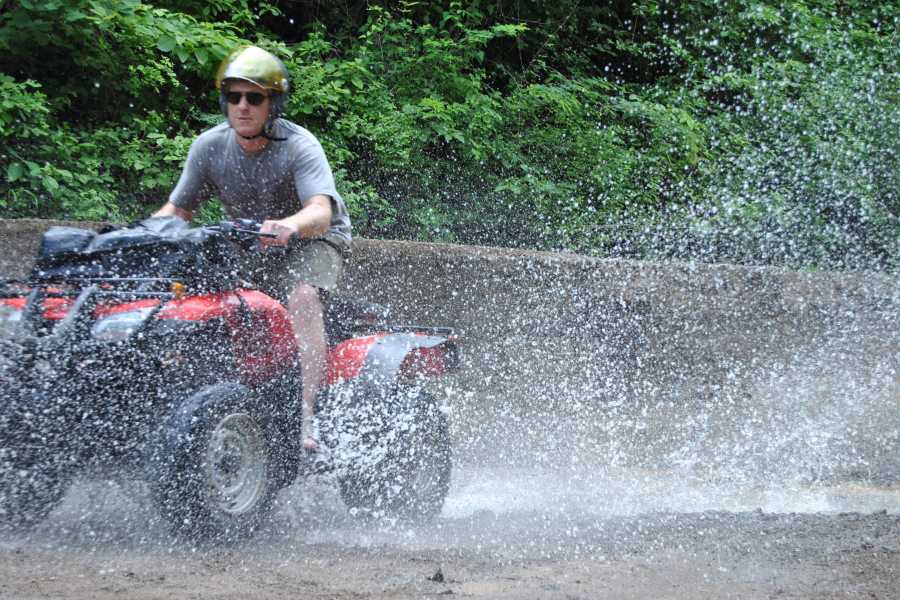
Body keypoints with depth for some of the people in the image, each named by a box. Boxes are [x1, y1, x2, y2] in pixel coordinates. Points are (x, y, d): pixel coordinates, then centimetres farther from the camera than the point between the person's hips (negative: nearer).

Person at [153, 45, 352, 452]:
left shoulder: (299, 147, -22)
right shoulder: (210, 146, -6)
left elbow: (321, 212, -38)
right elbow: (178, 208, 2)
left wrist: (290, 225, -61)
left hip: (313, 240, -6)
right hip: (245, 247, 6)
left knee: (302, 298, -35)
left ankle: (310, 421, -41)